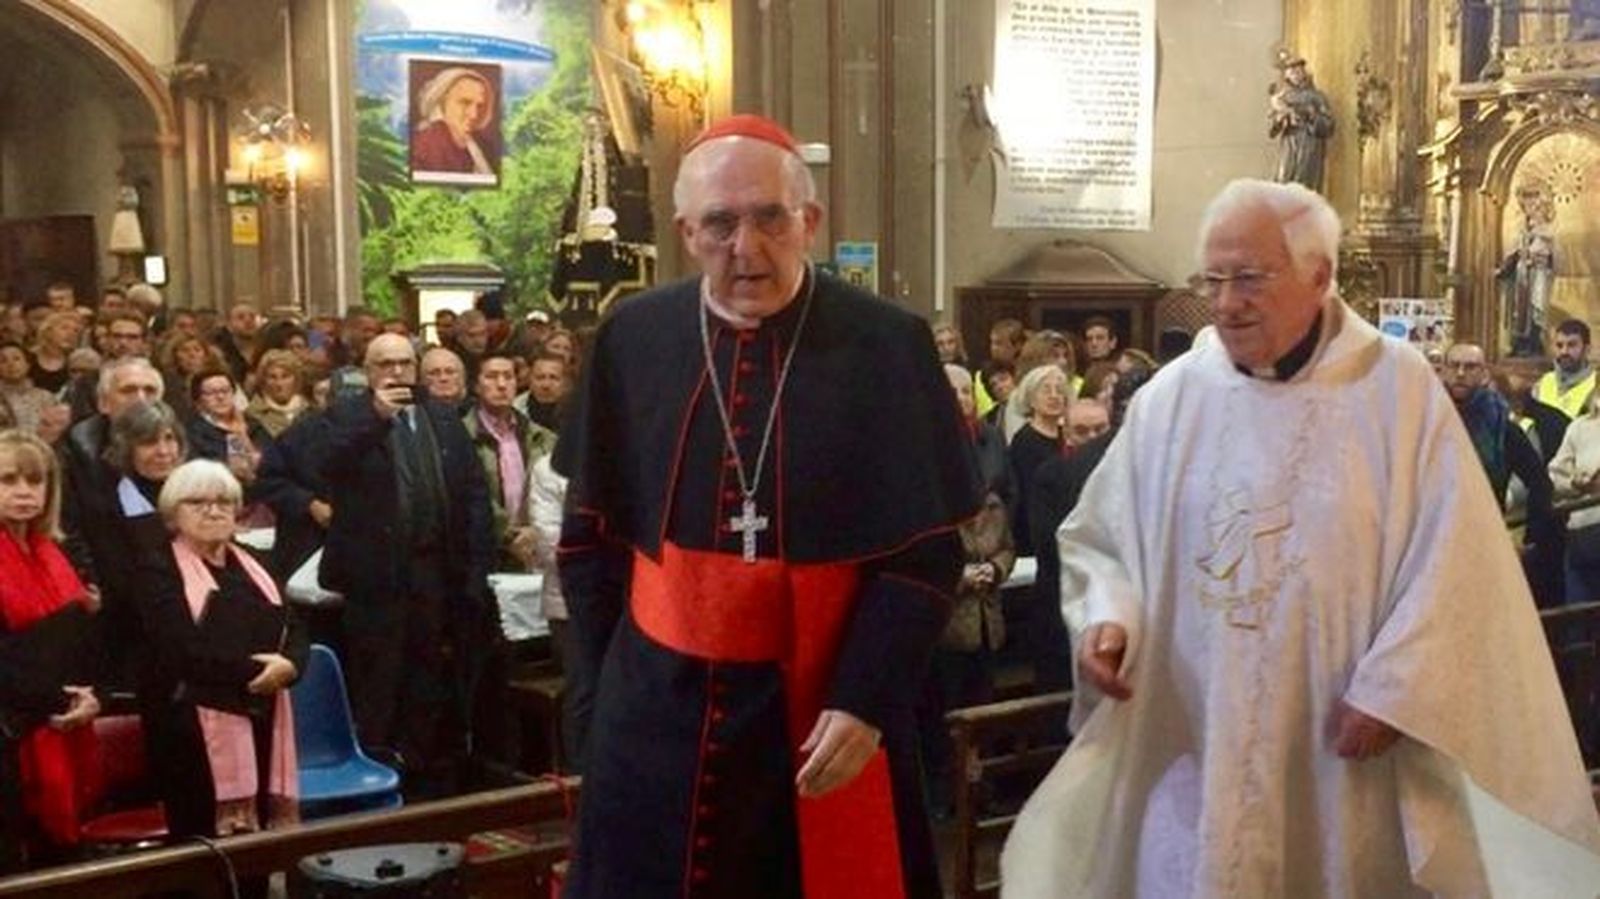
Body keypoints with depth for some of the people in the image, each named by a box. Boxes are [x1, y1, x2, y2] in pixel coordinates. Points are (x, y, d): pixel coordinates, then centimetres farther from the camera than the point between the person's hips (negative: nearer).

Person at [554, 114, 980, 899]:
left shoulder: (888, 347, -8)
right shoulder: (631, 341, 0)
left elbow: (926, 550, -7)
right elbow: (590, 532, 8)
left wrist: (865, 702, -13)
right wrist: (613, 674, 5)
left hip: (826, 712, -2)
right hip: (656, 709, 2)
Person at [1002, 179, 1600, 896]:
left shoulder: (1400, 388, -4)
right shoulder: (1170, 398, 2)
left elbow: (1452, 555, -6)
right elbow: (1097, 536, 8)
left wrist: (1392, 689, -12)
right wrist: (1105, 620, -11)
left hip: (1342, 743, -1)